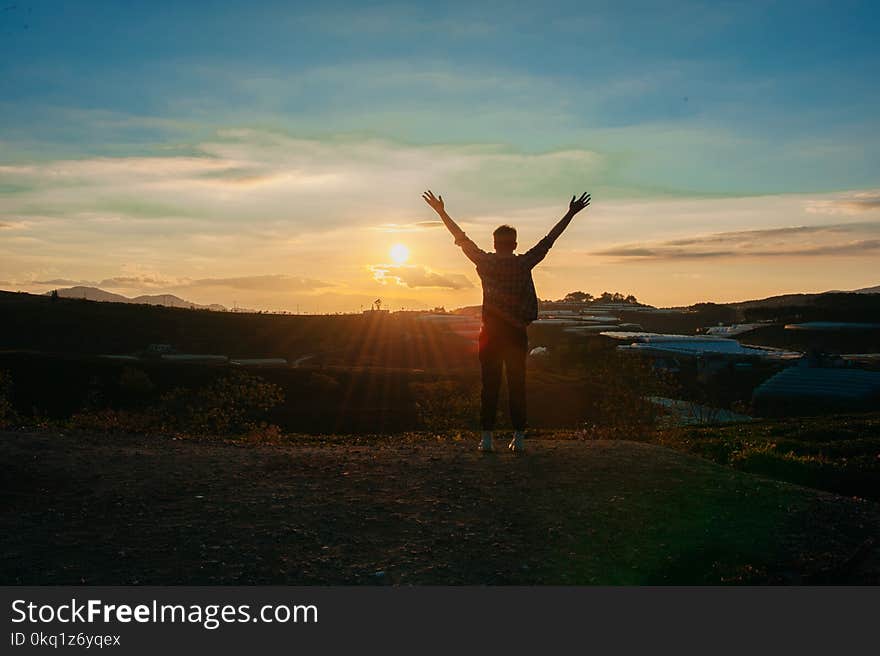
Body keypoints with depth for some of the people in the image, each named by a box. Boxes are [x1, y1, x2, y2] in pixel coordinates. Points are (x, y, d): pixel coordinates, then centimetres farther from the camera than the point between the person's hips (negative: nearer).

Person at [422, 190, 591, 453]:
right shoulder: (524, 263, 0)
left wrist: (441, 212, 16)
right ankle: (519, 438, 4)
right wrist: (570, 214, 13)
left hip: (491, 332, 0)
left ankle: (487, 438, 2)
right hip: (517, 333, 0)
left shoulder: (485, 262, -1)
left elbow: (461, 238, 7)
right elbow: (549, 240, 5)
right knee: (517, 385, 4)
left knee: (490, 385, 3)